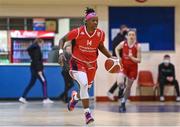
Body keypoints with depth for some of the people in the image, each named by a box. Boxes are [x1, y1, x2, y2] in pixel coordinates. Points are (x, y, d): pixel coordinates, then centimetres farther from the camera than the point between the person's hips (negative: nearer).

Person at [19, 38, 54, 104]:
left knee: (31, 83, 11)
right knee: (44, 82, -4)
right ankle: (45, 99, -3)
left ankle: (23, 97, 8)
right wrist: (39, 70, -23)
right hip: (37, 68, -10)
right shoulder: (37, 49, -13)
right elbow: (37, 60, -21)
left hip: (34, 68, 10)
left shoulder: (33, 48, 16)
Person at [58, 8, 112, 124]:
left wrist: (110, 57, -2)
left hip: (91, 64, 4)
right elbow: (63, 40, -8)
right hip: (78, 62, -4)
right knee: (84, 84, -26)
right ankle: (87, 113, -19)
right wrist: (61, 52, -23)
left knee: (86, 87, 15)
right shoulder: (78, 32, -21)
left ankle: (75, 97, 53)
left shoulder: (100, 34, -11)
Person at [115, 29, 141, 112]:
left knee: (128, 87, 9)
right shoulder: (123, 43, -9)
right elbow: (116, 49, 13)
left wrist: (132, 57, -28)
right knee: (120, 83, -26)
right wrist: (118, 57, -3)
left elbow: (139, 60, -11)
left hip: (133, 68, 0)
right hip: (123, 66, 0)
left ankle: (123, 103, 25)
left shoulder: (137, 46, -13)